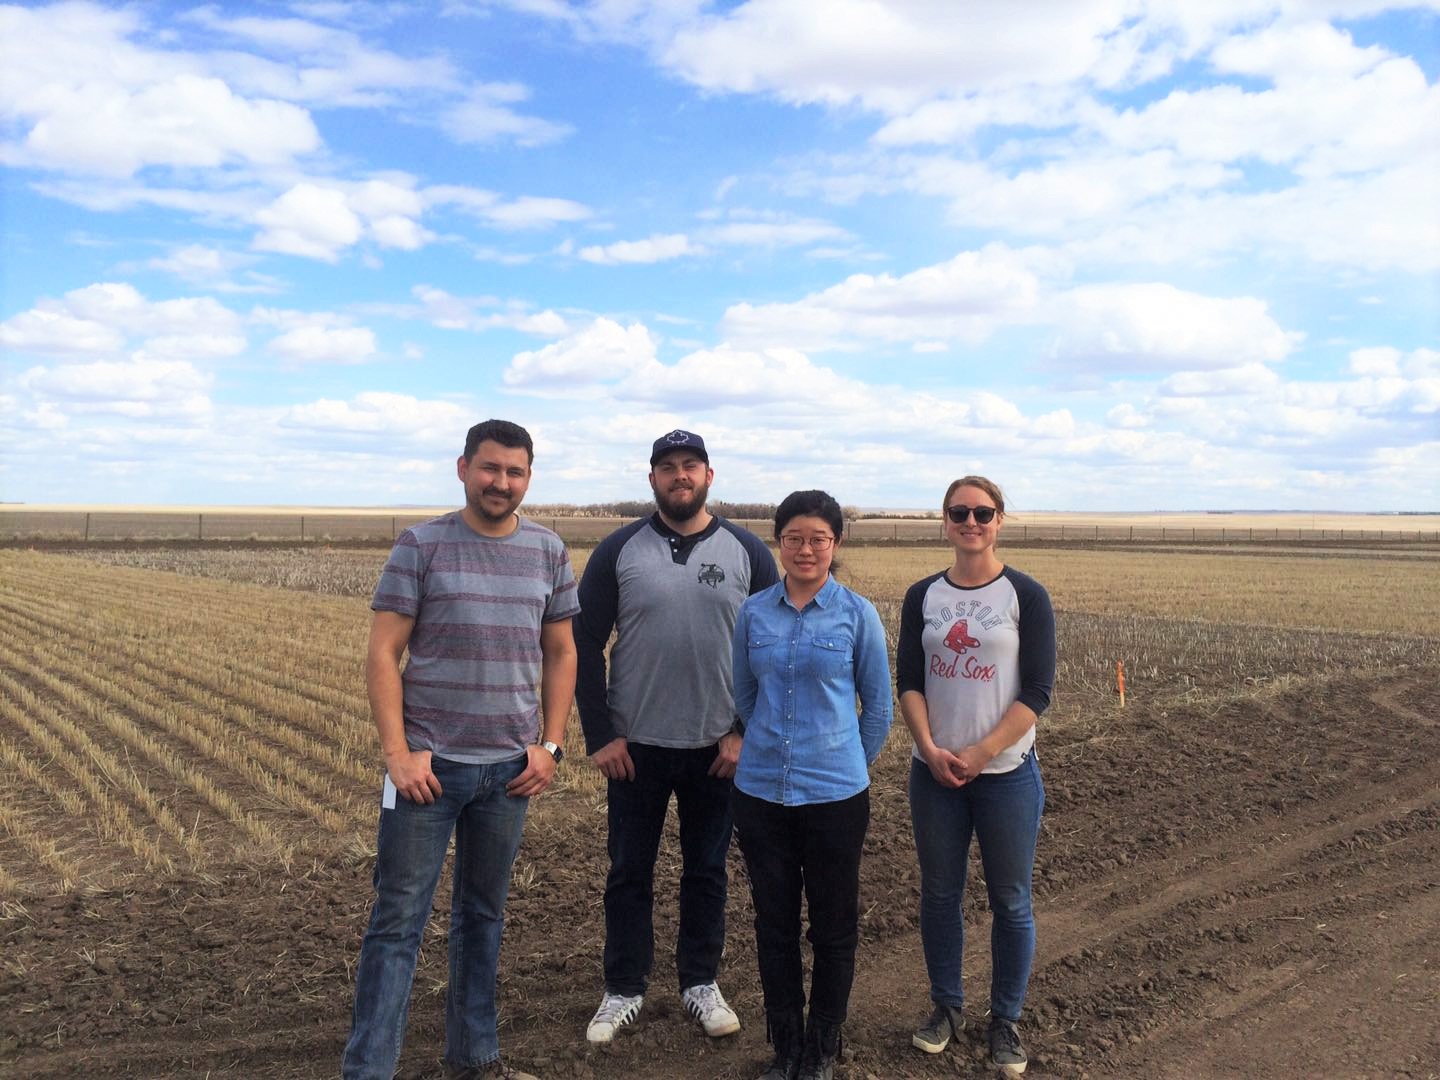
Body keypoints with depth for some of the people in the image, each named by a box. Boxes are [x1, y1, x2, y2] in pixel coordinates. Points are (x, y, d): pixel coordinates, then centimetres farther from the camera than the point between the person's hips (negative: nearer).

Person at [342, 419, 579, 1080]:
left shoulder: (548, 552, 5)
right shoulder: (421, 546, -4)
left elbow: (561, 655, 10)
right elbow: (382, 655, -6)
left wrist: (550, 746, 3)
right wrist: (397, 752, -12)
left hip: (511, 768, 3)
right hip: (428, 762, -3)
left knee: (483, 914, 16)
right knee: (398, 919, 1)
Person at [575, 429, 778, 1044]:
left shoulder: (747, 552, -2)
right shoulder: (619, 550, -3)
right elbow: (585, 645, -2)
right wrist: (598, 735, -6)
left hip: (719, 748, 0)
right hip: (634, 746, 0)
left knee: (707, 871, 14)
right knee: (629, 872, 11)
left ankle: (701, 983, 31)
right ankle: (623, 990, 27)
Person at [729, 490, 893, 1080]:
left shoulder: (857, 614, -5)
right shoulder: (753, 612, 1)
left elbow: (878, 708, 3)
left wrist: (845, 764, 9)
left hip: (835, 794, -2)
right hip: (761, 792, 2)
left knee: (833, 926, 11)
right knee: (774, 922, 12)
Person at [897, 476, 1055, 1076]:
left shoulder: (1025, 596, -4)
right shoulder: (922, 596, 4)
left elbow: (1036, 690, -9)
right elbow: (908, 682, 2)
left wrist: (981, 753, -15)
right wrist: (930, 748, -12)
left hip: (1006, 773, -2)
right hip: (934, 771, 3)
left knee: (1010, 901, 7)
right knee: (939, 894, 12)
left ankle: (1006, 1021, 24)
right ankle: (946, 1007, 30)